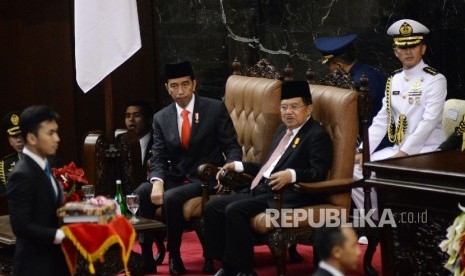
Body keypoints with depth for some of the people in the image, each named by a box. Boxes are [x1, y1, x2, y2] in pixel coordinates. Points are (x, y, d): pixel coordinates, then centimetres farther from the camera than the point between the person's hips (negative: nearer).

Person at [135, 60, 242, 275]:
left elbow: (232, 147, -2)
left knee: (171, 198, -31)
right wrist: (157, 182, -19)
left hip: (206, 178, -4)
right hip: (176, 177, 4)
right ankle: (146, 256, -17)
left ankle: (174, 256, -13)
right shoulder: (161, 118, 8)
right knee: (141, 193, -25)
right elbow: (159, 158, 3)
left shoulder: (215, 109, -2)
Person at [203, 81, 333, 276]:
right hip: (260, 189, 9)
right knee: (212, 207, -5)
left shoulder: (317, 135, -5)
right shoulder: (283, 129, 22)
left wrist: (291, 175, -33)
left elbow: (319, 173, -17)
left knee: (235, 210, -28)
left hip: (287, 196, -9)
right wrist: (239, 166, 22)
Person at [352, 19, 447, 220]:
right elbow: (381, 120, 10)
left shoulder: (435, 80, -9)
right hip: (398, 149, 7)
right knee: (357, 170, -6)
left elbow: (429, 122, -18)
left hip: (426, 151, -7)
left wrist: (403, 154, -24)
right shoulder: (394, 80, 11)